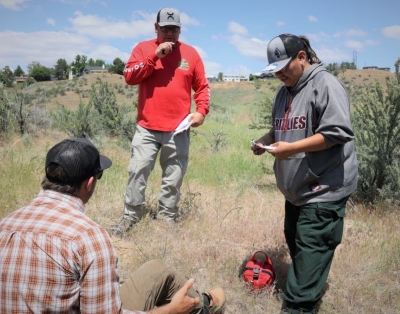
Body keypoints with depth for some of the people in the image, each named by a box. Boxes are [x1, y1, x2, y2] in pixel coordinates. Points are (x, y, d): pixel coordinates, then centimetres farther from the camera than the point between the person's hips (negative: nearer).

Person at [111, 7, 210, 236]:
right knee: (137, 171, -1)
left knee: (174, 178, 5)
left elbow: (202, 86, 11)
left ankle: (167, 218, 17)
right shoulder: (143, 48, 6)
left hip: (178, 130, 1)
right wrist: (155, 56, -12)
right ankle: (131, 216, 12)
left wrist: (201, 110, -4)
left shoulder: (190, 53, 8)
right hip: (147, 128, 0)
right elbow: (130, 77, -7)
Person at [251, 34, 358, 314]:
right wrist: (266, 140, 2)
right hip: (296, 188, 9)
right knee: (295, 243, 18)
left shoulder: (325, 84, -13)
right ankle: (305, 291, 35)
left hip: (324, 189, -9)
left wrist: (291, 148, -25)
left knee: (310, 252, -8)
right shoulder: (284, 91, 13)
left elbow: (337, 132, -22)